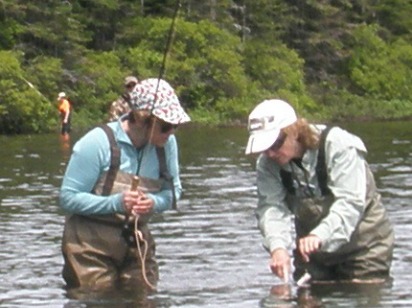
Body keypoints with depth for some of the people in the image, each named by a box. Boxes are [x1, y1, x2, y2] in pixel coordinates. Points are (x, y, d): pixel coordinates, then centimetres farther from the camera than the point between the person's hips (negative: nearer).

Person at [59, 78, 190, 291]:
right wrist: (115, 203, -29)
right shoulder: (98, 143, -18)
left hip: (137, 243, 5)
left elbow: (173, 191, 7)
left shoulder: (167, 144, -4)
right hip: (91, 246, -5)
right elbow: (68, 198, -16)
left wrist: (154, 202, -18)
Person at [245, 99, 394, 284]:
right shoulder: (267, 164, -9)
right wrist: (277, 246, -41)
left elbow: (350, 203, -32)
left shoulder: (338, 146, -24)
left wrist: (320, 236, -48)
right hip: (311, 248, 5)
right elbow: (271, 208, -20)